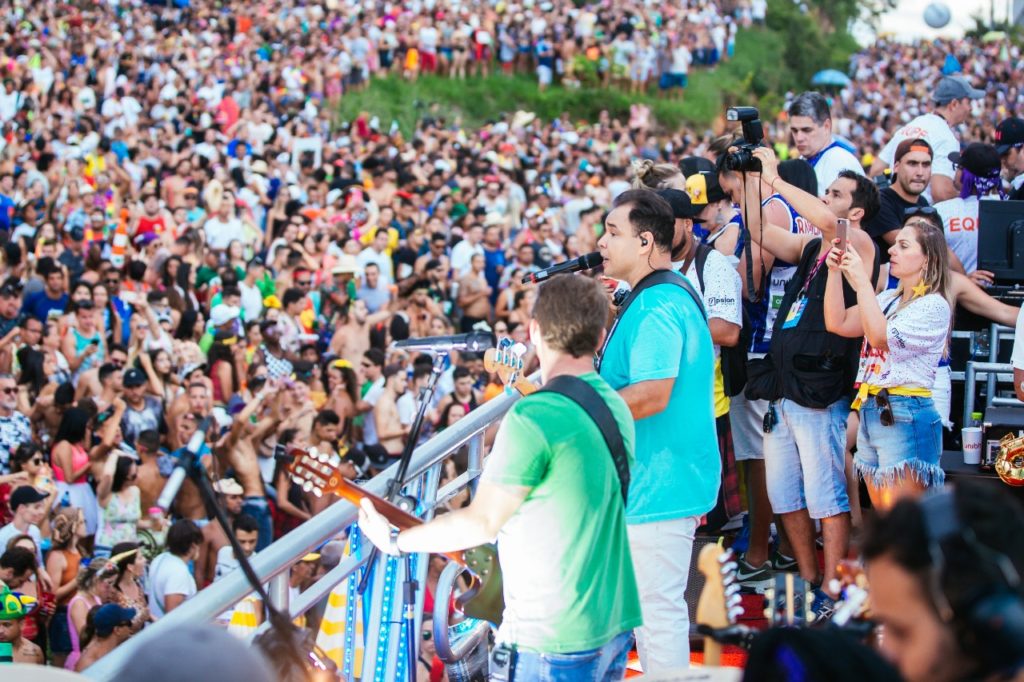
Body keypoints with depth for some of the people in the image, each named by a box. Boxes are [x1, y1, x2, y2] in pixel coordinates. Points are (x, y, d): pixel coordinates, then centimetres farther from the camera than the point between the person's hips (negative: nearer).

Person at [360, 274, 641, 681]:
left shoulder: (532, 420, -19)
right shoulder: (615, 404, 8)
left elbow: (482, 522, -14)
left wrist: (395, 541, -3)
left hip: (559, 640, -9)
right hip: (616, 621, 9)